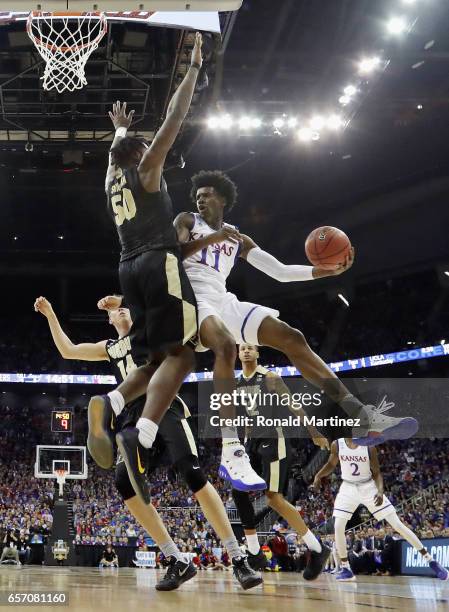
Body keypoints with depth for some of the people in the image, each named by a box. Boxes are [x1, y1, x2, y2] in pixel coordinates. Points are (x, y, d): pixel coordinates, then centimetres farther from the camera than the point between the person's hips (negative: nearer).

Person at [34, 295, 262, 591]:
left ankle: (239, 560, -20)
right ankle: (179, 562, -11)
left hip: (164, 403, -5)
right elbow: (68, 350, 28)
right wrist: (51, 315, 25)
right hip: (134, 415, 5)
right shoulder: (108, 347, 30)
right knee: (124, 482, -16)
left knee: (193, 473, -20)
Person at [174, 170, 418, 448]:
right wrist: (211, 238, -21)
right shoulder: (187, 221, 13)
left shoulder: (239, 240, 25)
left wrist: (327, 270, 4)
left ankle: (362, 417, -14)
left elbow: (280, 272, 18)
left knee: (291, 337, -9)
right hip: (193, 298, -5)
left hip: (223, 302, 6)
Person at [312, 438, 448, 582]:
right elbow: (331, 464, 9)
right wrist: (318, 476, -9)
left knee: (398, 525, -5)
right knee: (338, 527, -14)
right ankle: (345, 568, 2)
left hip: (368, 487, -2)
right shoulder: (337, 445, -10)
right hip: (348, 489, 2)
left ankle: (430, 560, 0)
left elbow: (377, 472, -6)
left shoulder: (369, 446, -15)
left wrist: (380, 491, -23)